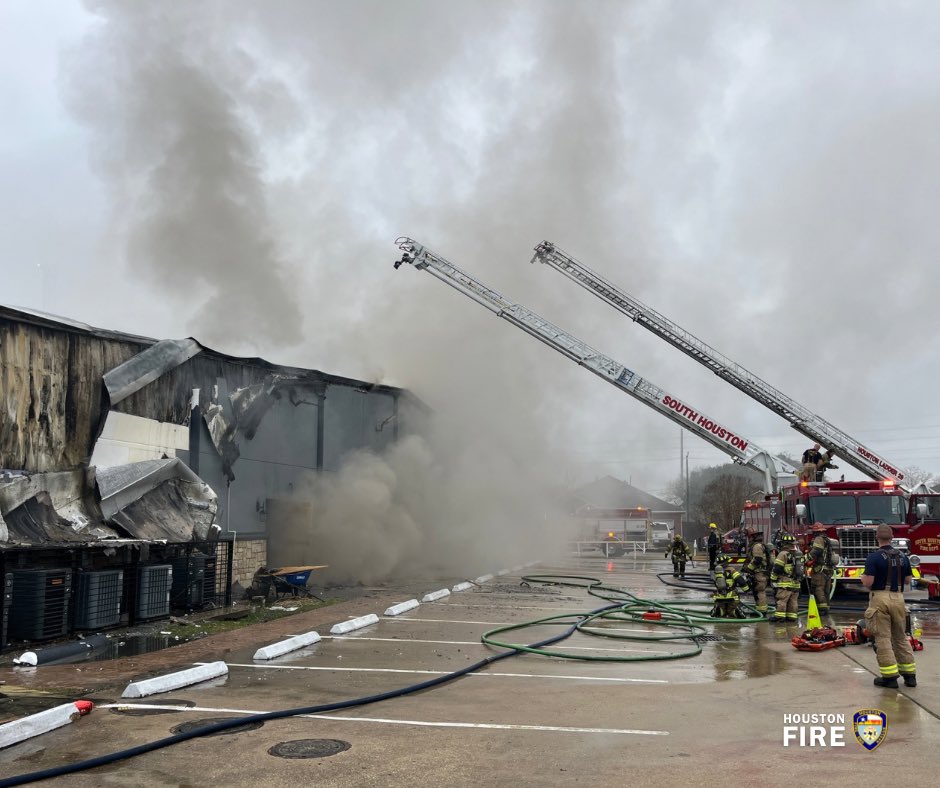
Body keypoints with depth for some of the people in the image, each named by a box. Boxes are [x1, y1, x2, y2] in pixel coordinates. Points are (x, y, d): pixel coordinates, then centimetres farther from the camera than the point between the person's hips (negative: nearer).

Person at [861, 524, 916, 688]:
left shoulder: (874, 557, -12)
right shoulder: (902, 556, 5)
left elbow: (867, 582, -17)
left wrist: (863, 576, 4)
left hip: (880, 598, -5)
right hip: (898, 598, 5)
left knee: (883, 638, 0)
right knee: (901, 637, 16)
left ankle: (890, 676, 0)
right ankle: (910, 674, 20)